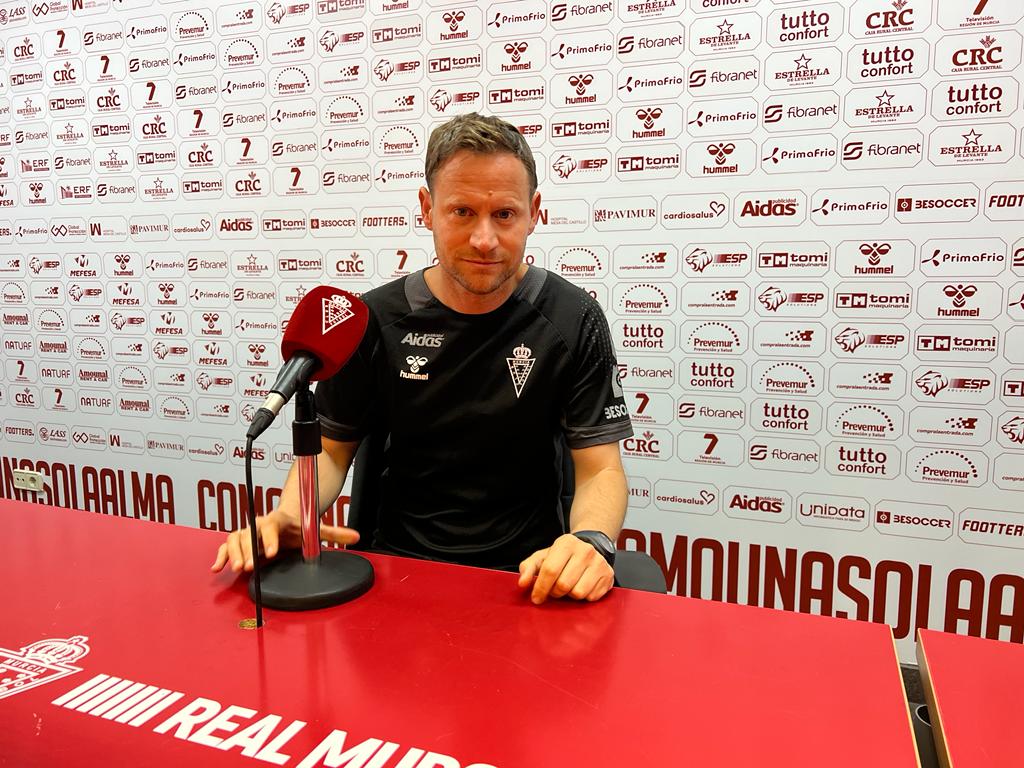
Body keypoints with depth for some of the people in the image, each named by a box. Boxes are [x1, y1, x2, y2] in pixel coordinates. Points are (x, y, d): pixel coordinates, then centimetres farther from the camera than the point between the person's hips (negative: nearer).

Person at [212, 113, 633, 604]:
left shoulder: (572, 320, -6)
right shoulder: (376, 319, -1)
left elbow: (600, 467, -6)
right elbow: (331, 447, 8)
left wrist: (591, 539, -28)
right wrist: (288, 516, -14)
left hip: (527, 576, -1)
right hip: (400, 564, 2)